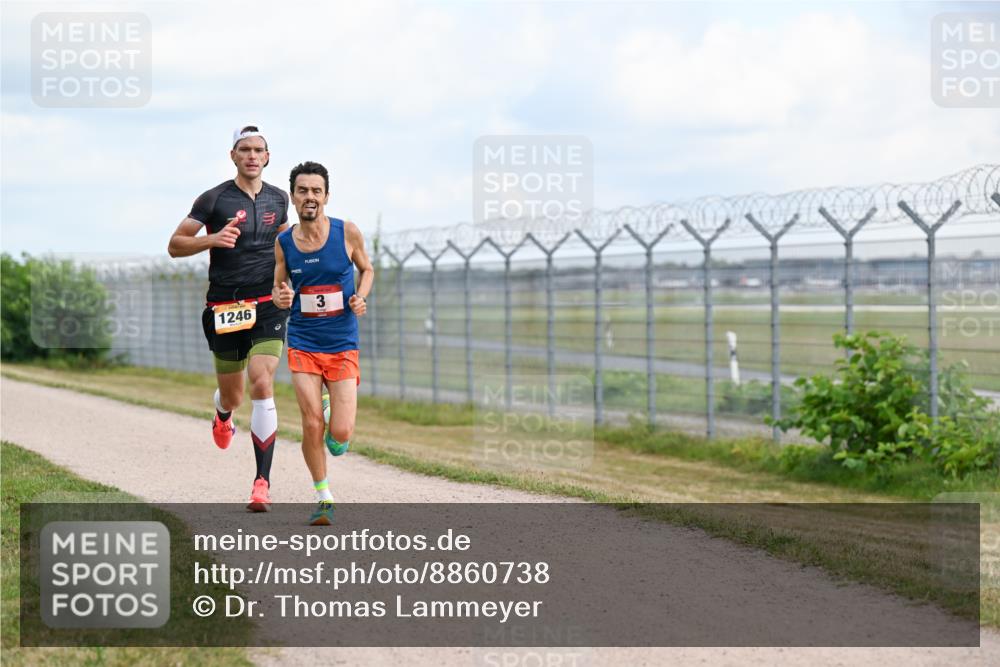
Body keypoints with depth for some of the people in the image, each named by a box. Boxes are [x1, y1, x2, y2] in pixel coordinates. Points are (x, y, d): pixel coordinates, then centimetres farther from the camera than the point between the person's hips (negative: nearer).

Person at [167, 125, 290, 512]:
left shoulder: (278, 199, 9)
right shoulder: (214, 199, -3)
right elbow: (175, 245, -2)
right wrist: (211, 239, -20)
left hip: (268, 305, 1)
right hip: (225, 306, -1)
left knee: (262, 387, -17)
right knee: (232, 394, 10)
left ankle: (262, 482, -15)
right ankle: (223, 417, 52)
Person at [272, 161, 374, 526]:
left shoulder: (348, 233, -6)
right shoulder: (283, 242, -2)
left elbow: (367, 269, 12)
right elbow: (278, 287, 11)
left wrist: (360, 297, -8)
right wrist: (281, 298, -13)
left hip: (343, 345, -1)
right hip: (303, 344, 1)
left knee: (341, 435, -7)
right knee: (311, 425, -10)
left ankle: (332, 419, 31)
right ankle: (323, 498, 11)